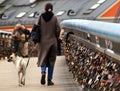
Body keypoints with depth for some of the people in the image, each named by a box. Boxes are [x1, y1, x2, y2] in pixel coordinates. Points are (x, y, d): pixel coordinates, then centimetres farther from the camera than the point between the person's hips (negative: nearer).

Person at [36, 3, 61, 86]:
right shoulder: (54, 18, -4)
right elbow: (58, 29, -7)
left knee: (43, 59, 12)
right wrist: (56, 38, 10)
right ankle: (49, 80, 7)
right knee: (51, 60, 7)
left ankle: (43, 72, -18)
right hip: (52, 42, -1)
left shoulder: (41, 17, -2)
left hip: (43, 42, 1)